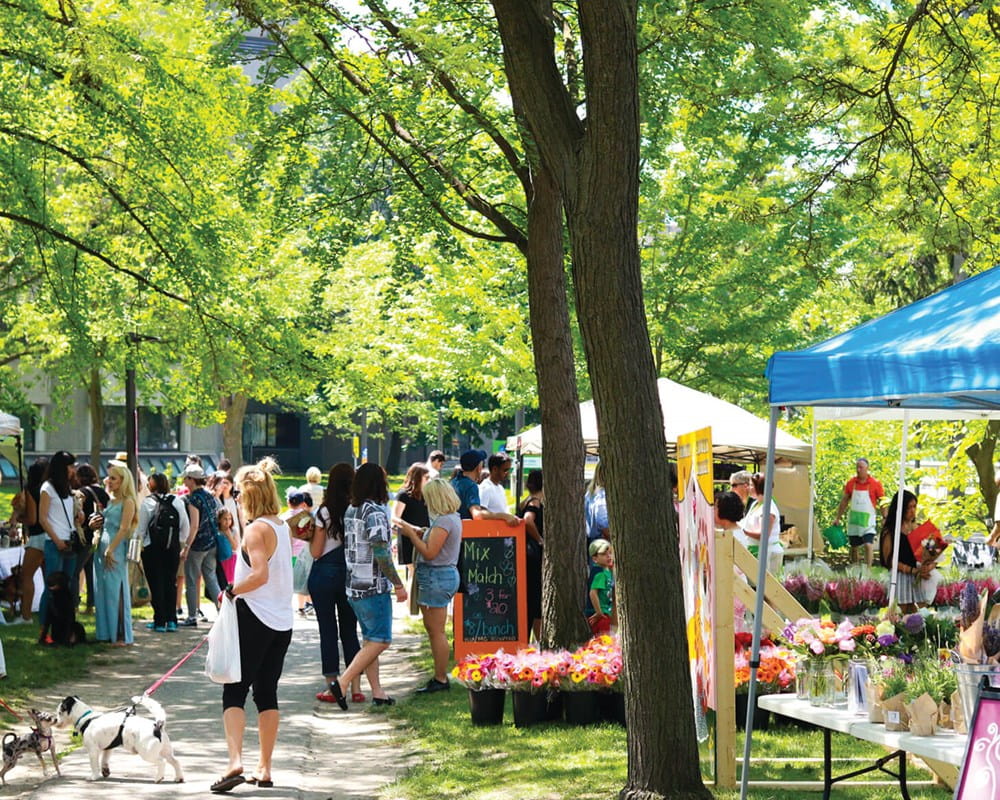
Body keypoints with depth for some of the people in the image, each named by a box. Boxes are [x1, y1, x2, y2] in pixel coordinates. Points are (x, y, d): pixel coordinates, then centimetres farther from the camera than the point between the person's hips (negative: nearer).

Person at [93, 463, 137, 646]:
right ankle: (105, 632, 12)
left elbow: (124, 529, -13)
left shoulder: (127, 502, -6)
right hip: (102, 547, 8)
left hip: (116, 549, -8)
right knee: (102, 591, 7)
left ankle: (121, 635, -3)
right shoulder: (110, 500, 17)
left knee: (115, 592, -7)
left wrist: (110, 550, -17)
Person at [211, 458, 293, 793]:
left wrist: (233, 590, -13)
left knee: (234, 692, -6)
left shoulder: (256, 529, -14)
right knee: (267, 693, 13)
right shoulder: (283, 527, 11)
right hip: (282, 621, 8)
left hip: (254, 618, -8)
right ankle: (264, 769, 15)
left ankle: (235, 762, -20)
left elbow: (260, 574, -26)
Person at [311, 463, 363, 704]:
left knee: (328, 631, 4)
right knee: (350, 630, 11)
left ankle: (331, 687, 6)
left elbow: (316, 552, -7)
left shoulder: (325, 512, -10)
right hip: (351, 574, 3)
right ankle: (356, 687, 7)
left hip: (325, 573, -3)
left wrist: (309, 535, 10)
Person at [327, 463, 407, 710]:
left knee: (370, 640, 14)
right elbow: (381, 554, -19)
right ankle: (342, 683, -13)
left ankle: (377, 692, 15)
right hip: (374, 587, -9)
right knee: (380, 641, -5)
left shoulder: (350, 511, 9)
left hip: (354, 585, 9)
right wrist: (398, 585, -12)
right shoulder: (375, 513, -16)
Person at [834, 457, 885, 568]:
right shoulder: (851, 483, 3)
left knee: (868, 544, -16)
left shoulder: (875, 484, -6)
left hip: (868, 520, -4)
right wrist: (838, 518, 11)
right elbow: (844, 501, 11)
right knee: (854, 547, 11)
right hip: (853, 520, 4)